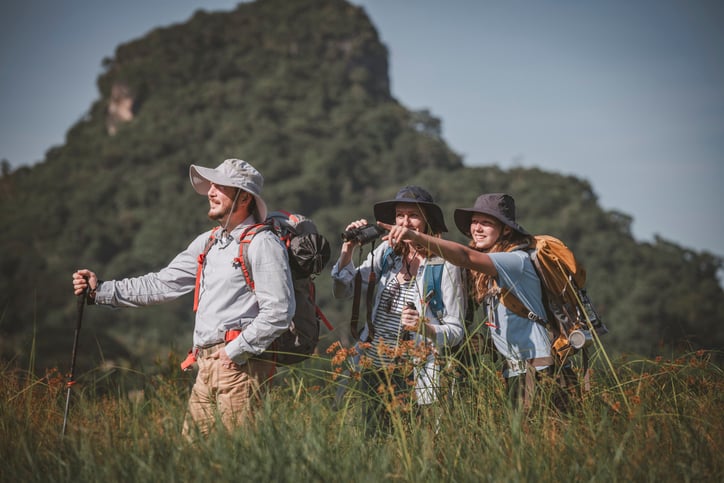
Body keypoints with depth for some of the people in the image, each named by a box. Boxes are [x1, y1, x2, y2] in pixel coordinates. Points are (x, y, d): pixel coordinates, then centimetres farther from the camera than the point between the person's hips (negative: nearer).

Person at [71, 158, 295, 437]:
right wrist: (100, 291, 13)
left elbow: (279, 311, -14)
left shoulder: (263, 244, -7)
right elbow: (161, 285, 19)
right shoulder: (207, 242, 19)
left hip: (240, 363, -8)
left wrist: (236, 351, -15)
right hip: (206, 367, 8)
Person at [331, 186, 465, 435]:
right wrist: (347, 250, -7)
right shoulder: (385, 252, 6)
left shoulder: (444, 265, -7)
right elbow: (344, 291, 7)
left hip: (416, 375, -4)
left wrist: (424, 327, -25)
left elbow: (455, 331, -6)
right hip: (374, 367, 4)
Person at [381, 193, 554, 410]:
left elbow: (466, 257, -29)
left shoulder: (518, 260, -15)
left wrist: (417, 237, -39)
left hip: (535, 366, -8)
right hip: (513, 368, 8)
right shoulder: (485, 271, 14)